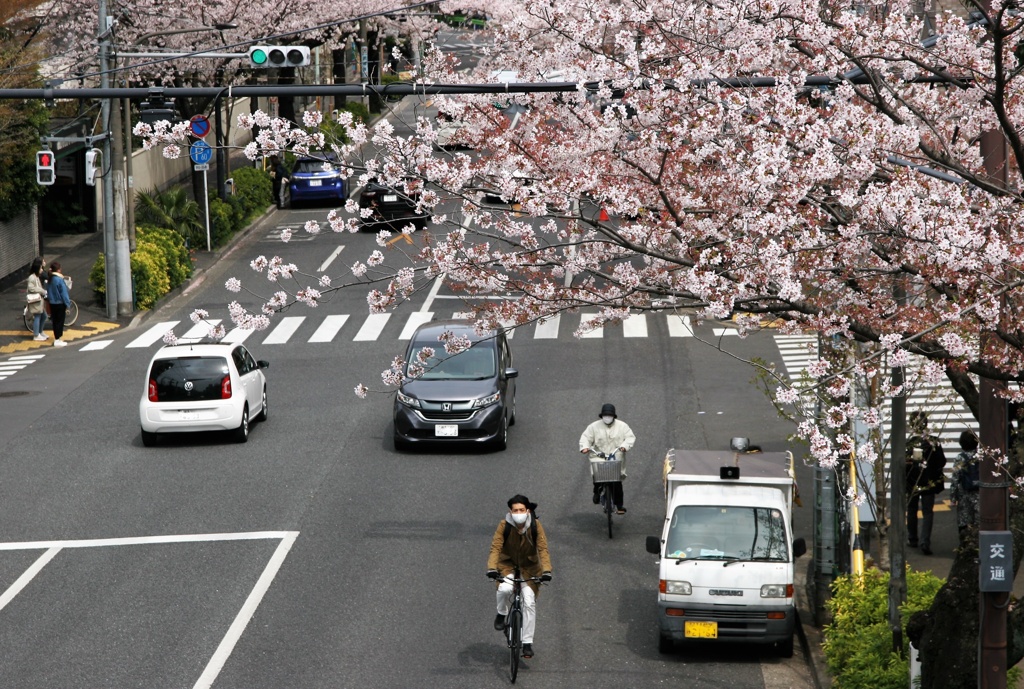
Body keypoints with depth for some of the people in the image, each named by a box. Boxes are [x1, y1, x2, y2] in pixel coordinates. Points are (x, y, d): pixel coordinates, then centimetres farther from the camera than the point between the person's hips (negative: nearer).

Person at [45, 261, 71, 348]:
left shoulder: (49, 279, 3)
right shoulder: (59, 280, -19)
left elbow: (48, 291, 10)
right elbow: (64, 293, -16)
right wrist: (67, 304, -11)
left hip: (52, 304, 7)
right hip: (60, 304, -7)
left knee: (55, 321, 14)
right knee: (60, 321, 0)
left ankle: (56, 338, 21)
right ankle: (58, 340, 0)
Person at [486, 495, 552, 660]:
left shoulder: (535, 526, -18)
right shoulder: (504, 525, -19)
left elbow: (543, 549, -22)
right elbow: (495, 547, -24)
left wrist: (546, 571, -36)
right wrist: (492, 569, -40)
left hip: (529, 567, 1)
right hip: (508, 565, -1)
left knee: (529, 602, -10)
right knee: (505, 589, -31)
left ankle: (527, 642, 0)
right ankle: (501, 614, 2)